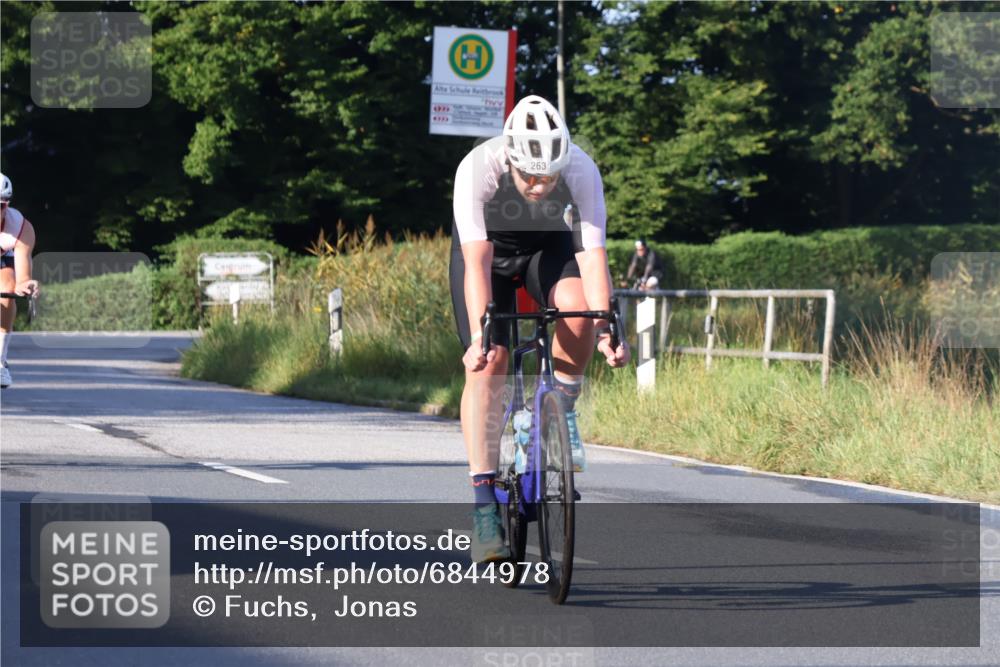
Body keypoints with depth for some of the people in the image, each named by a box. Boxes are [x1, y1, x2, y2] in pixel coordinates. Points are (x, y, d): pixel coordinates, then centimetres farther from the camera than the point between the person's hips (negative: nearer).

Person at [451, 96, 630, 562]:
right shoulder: (477, 169, -36)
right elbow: (477, 261, -40)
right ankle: (484, 506, -12)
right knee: (487, 365, -15)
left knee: (577, 307, -31)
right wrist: (479, 335, -50)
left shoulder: (581, 170, -32)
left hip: (549, 243, 1)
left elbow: (592, 253, -35)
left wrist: (605, 330, -45)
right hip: (488, 244, -1)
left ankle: (561, 410, -4)